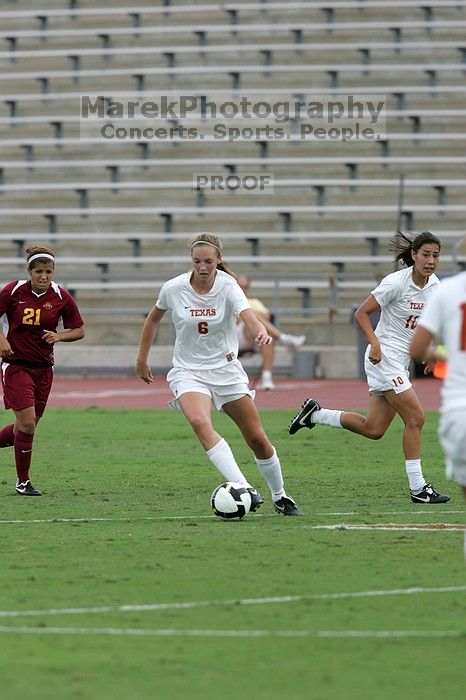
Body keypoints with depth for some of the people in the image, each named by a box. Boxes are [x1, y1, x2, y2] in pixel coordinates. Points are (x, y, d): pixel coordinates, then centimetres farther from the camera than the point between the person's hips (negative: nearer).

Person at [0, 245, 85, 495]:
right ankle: (22, 482, 1)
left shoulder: (61, 297, -4)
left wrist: (59, 336, -14)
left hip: (43, 368, 4)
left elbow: (79, 330, 5)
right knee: (27, 422, -13)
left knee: (26, 427, 5)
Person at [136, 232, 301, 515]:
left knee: (258, 439, 3)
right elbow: (154, 318, 12)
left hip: (227, 370, 0)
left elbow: (247, 314, -33)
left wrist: (261, 331, -56)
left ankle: (281, 496, 28)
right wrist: (142, 359, 17)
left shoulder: (227, 286, -13)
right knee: (200, 422, -32)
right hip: (188, 372, 0)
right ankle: (244, 489, -39)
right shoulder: (173, 288, -8)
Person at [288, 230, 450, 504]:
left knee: (373, 429, 8)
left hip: (403, 361, 8)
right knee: (415, 418, -13)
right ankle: (418, 488, -6)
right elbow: (362, 313, -11)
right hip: (384, 357, -8)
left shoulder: (434, 284, 5)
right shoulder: (396, 282, -17)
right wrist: (375, 344, -23)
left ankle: (315, 413, 24)